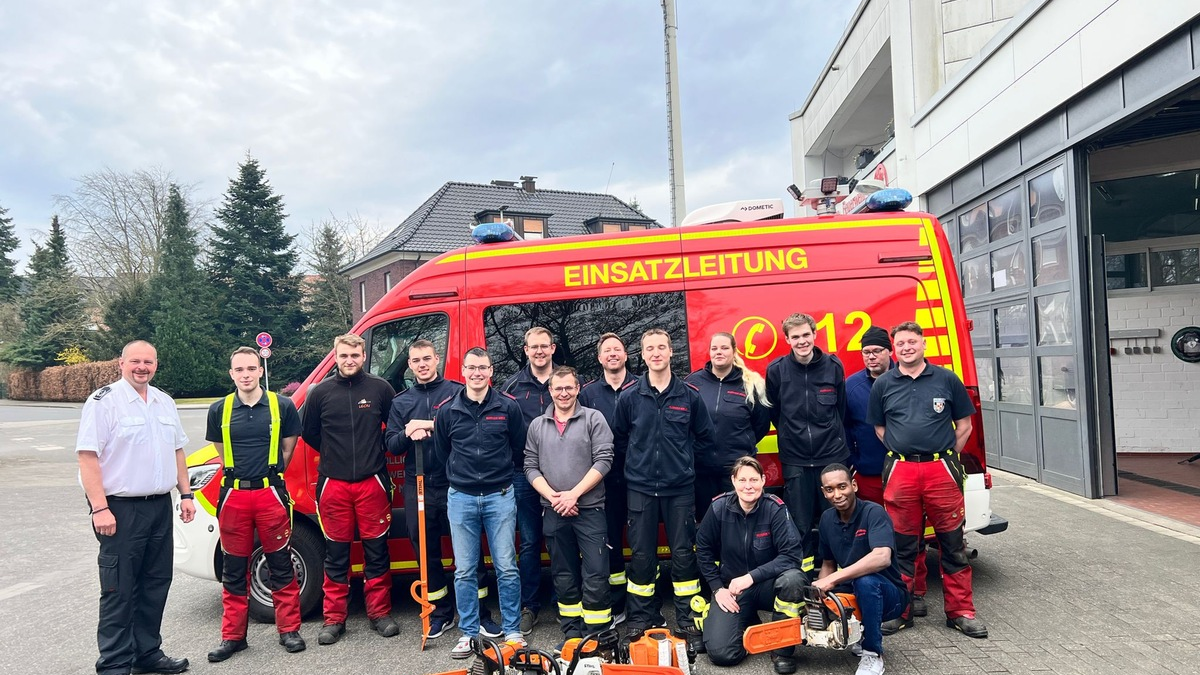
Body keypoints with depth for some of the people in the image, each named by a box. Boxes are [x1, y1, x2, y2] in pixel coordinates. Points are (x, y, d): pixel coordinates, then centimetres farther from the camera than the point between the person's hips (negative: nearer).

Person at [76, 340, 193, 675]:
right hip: (121, 509, -7)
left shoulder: (165, 402, 13)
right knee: (119, 591, 0)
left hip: (160, 507, 7)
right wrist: (100, 508, -20)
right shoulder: (104, 401, -8)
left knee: (156, 584, 13)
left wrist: (185, 494, 13)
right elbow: (87, 456, -14)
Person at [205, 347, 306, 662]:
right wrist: (241, 472, 10)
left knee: (281, 565, 6)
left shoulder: (282, 406, -2)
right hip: (234, 496, 2)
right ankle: (232, 635, 23)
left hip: (271, 494, -2)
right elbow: (222, 451, 14)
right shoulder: (219, 410, 3)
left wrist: (269, 473, 7)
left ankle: (289, 630, 17)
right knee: (234, 569, 11)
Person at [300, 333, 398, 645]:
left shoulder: (380, 388, -1)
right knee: (336, 553, 8)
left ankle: (380, 613, 19)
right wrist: (334, 454, 11)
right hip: (333, 484, 1)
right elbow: (308, 432, 13)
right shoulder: (321, 392, 1)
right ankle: (334, 618, 19)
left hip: (373, 482, 0)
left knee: (376, 550, 7)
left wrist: (377, 452, 6)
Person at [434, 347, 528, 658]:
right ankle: (468, 632, 20)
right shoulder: (447, 411, 2)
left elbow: (519, 446, 9)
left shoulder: (508, 407, -2)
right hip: (461, 498, 1)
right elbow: (441, 454, 14)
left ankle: (512, 630, 17)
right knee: (464, 571, 7)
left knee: (507, 568, 3)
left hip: (500, 496, -1)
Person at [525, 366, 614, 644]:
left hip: (590, 509, -3)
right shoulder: (537, 426, 9)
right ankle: (571, 634, 22)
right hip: (553, 513, 3)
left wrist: (574, 494, -13)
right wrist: (553, 496, -7)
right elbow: (531, 467, 7)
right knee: (564, 577, 11)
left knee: (595, 576, -4)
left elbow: (603, 460, -8)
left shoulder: (594, 419, 0)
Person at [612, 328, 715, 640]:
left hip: (680, 488, 0)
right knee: (641, 556, 7)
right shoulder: (629, 396, 0)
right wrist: (640, 459, 6)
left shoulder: (689, 395, -1)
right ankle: (641, 617, 21)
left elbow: (704, 437, 9)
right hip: (641, 488, 0)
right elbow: (618, 439, 11)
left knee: (683, 553, 6)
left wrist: (681, 458, 5)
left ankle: (687, 617, 20)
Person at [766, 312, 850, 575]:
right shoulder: (776, 370, -5)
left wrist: (831, 435, 11)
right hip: (795, 458, 0)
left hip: (832, 454, 1)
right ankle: (803, 569, 19)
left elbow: (841, 409, 9)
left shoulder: (834, 366, -2)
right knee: (800, 522, 5)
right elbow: (773, 412, 8)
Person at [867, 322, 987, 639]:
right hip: (900, 470, 1)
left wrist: (948, 457, 4)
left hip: (942, 469, 0)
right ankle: (900, 612, 19)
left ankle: (961, 612, 19)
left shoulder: (947, 379, 4)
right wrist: (902, 452, 5)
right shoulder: (883, 384, 7)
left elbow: (964, 425, 9)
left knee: (952, 544, 6)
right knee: (902, 546, 8)